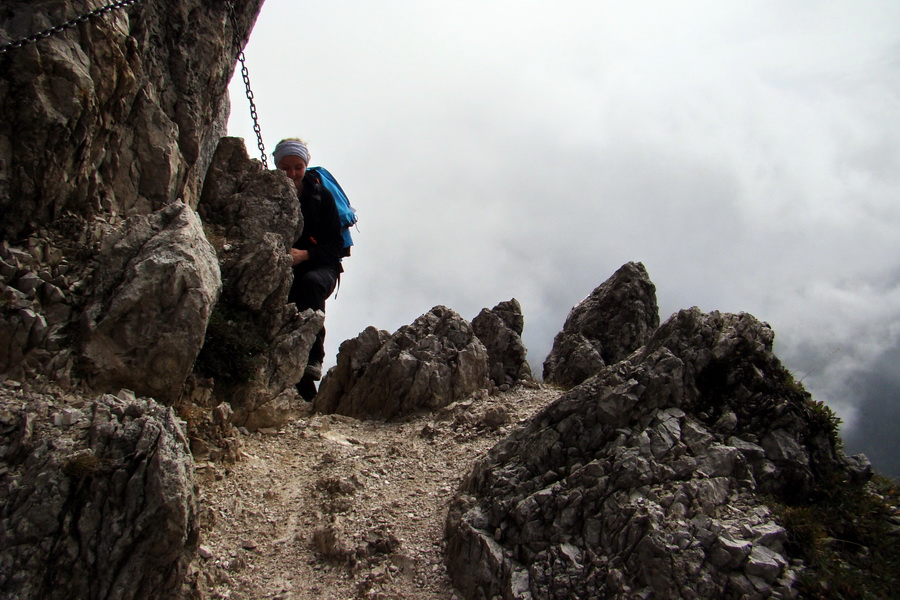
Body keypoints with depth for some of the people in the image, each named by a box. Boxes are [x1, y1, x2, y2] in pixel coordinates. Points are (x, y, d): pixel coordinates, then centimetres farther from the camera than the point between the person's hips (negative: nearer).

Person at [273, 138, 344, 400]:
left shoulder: (321, 195, -2)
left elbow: (336, 244, -7)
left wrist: (304, 254, -25)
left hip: (321, 267, -2)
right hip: (283, 271, 2)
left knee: (310, 282, -37)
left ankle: (314, 356, -39)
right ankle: (306, 393, -19)